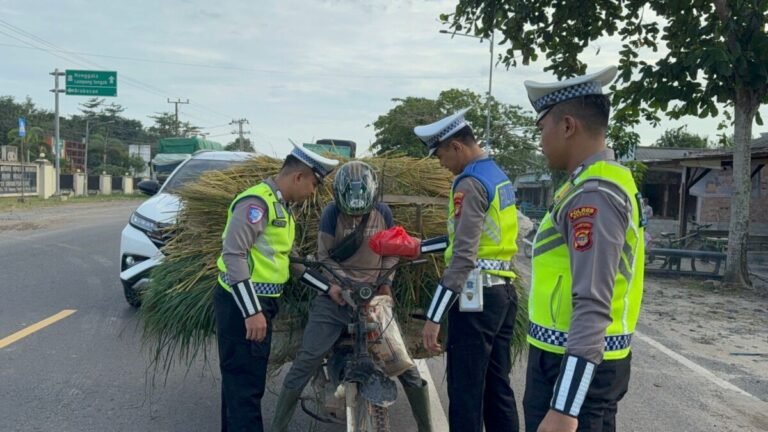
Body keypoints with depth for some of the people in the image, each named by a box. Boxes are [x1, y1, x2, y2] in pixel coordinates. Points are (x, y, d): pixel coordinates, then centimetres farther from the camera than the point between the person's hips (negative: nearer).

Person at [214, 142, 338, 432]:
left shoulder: (280, 206, 14)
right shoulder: (258, 201, -18)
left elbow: (289, 258, 19)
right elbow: (233, 254, -25)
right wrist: (251, 311, -27)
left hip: (258, 302, 10)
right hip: (242, 304, -10)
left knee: (245, 379, 20)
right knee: (244, 383, -4)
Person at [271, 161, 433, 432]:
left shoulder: (383, 213, -3)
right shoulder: (331, 213, -8)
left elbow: (391, 251, 9)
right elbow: (324, 256, -2)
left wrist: (386, 282, -4)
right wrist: (334, 283, -17)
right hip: (336, 296, -1)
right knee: (306, 361, -5)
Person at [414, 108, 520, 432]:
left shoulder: (470, 183, -14)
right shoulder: (499, 176, 14)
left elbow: (464, 257, -22)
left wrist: (434, 316, -21)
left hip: (476, 296, -9)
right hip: (503, 292, 9)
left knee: (465, 391, -1)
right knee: (498, 387, 16)